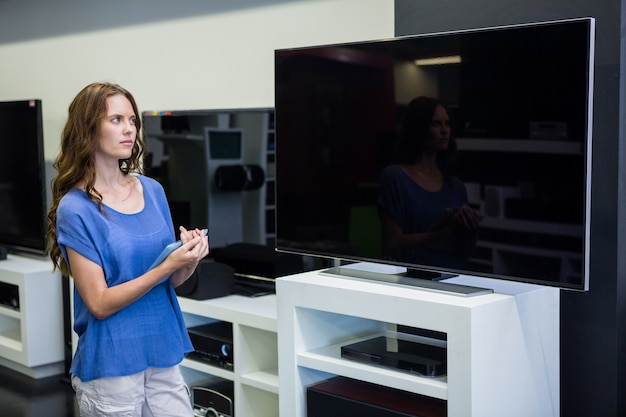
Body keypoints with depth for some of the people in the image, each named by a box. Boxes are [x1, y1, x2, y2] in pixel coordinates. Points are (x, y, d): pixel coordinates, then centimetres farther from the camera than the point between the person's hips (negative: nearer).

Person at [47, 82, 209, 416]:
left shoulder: (152, 190, 3)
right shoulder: (75, 209, -10)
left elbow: (172, 281, 9)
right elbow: (99, 303, -14)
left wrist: (190, 259, -12)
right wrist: (168, 265, -21)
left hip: (163, 357, 4)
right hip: (111, 368, -4)